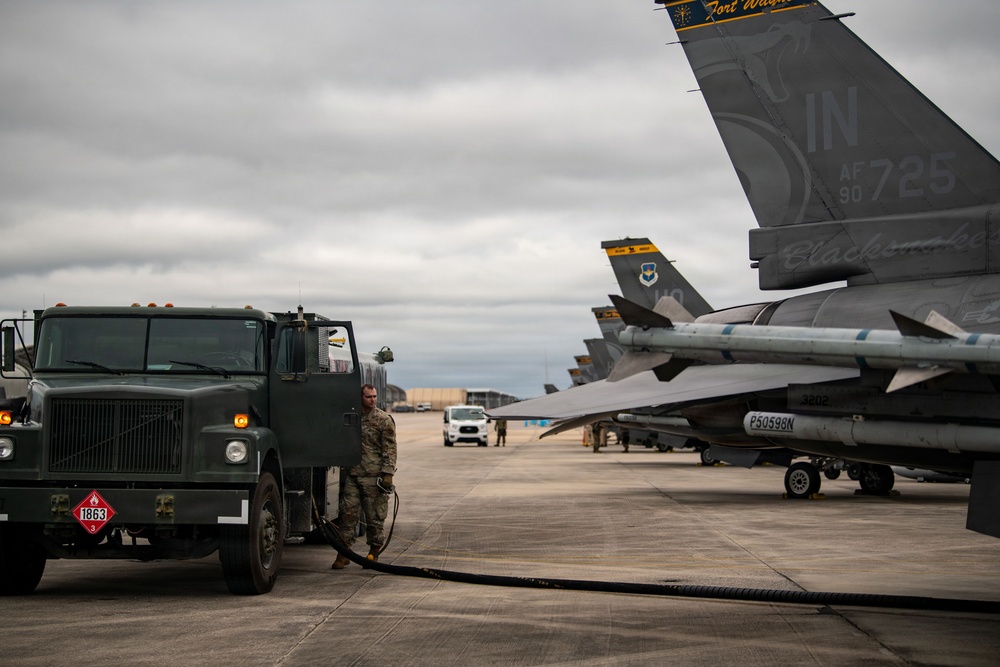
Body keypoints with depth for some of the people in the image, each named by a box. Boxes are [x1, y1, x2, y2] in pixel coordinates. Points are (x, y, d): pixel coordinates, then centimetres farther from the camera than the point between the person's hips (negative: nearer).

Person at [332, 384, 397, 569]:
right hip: (352, 475, 4)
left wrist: (388, 474, -12)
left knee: (375, 516, 1)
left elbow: (390, 450, -4)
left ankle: (374, 552, 13)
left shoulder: (384, 420, 0)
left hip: (374, 476, -4)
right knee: (348, 513, -1)